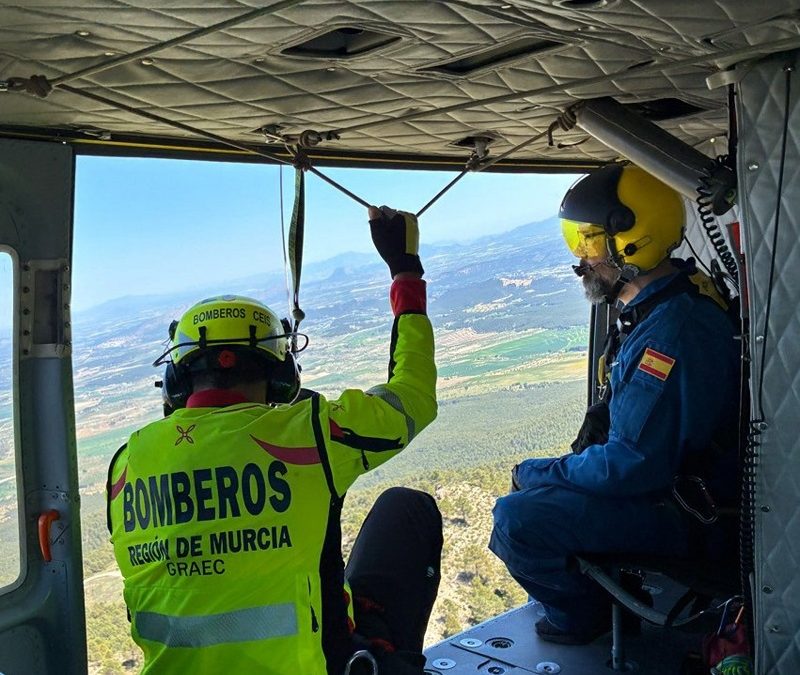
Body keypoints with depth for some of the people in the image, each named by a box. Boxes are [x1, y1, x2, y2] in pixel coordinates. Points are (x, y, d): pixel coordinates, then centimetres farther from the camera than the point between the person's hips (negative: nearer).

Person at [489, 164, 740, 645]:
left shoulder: (672, 332, -30)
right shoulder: (656, 307, 5)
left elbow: (635, 465, -31)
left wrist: (542, 474, -15)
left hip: (676, 510, -10)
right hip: (663, 474, 10)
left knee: (518, 522, -22)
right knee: (530, 480, 19)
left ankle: (581, 614, 6)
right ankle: (592, 591, 26)